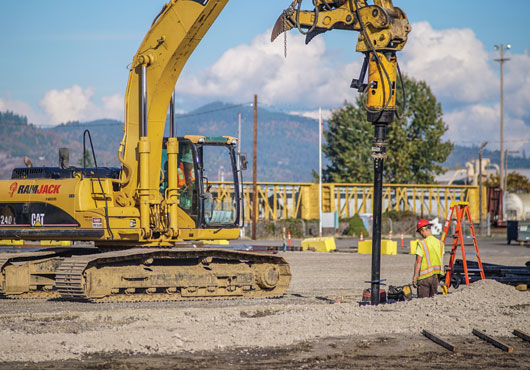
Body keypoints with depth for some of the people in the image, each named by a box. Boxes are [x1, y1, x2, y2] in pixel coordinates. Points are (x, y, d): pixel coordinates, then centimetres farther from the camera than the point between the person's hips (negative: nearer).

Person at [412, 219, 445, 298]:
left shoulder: (422, 244, -12)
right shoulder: (440, 243, 5)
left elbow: (418, 262, -14)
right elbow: (441, 261, 10)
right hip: (435, 276, 5)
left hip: (424, 276, -5)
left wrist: (415, 277, -10)